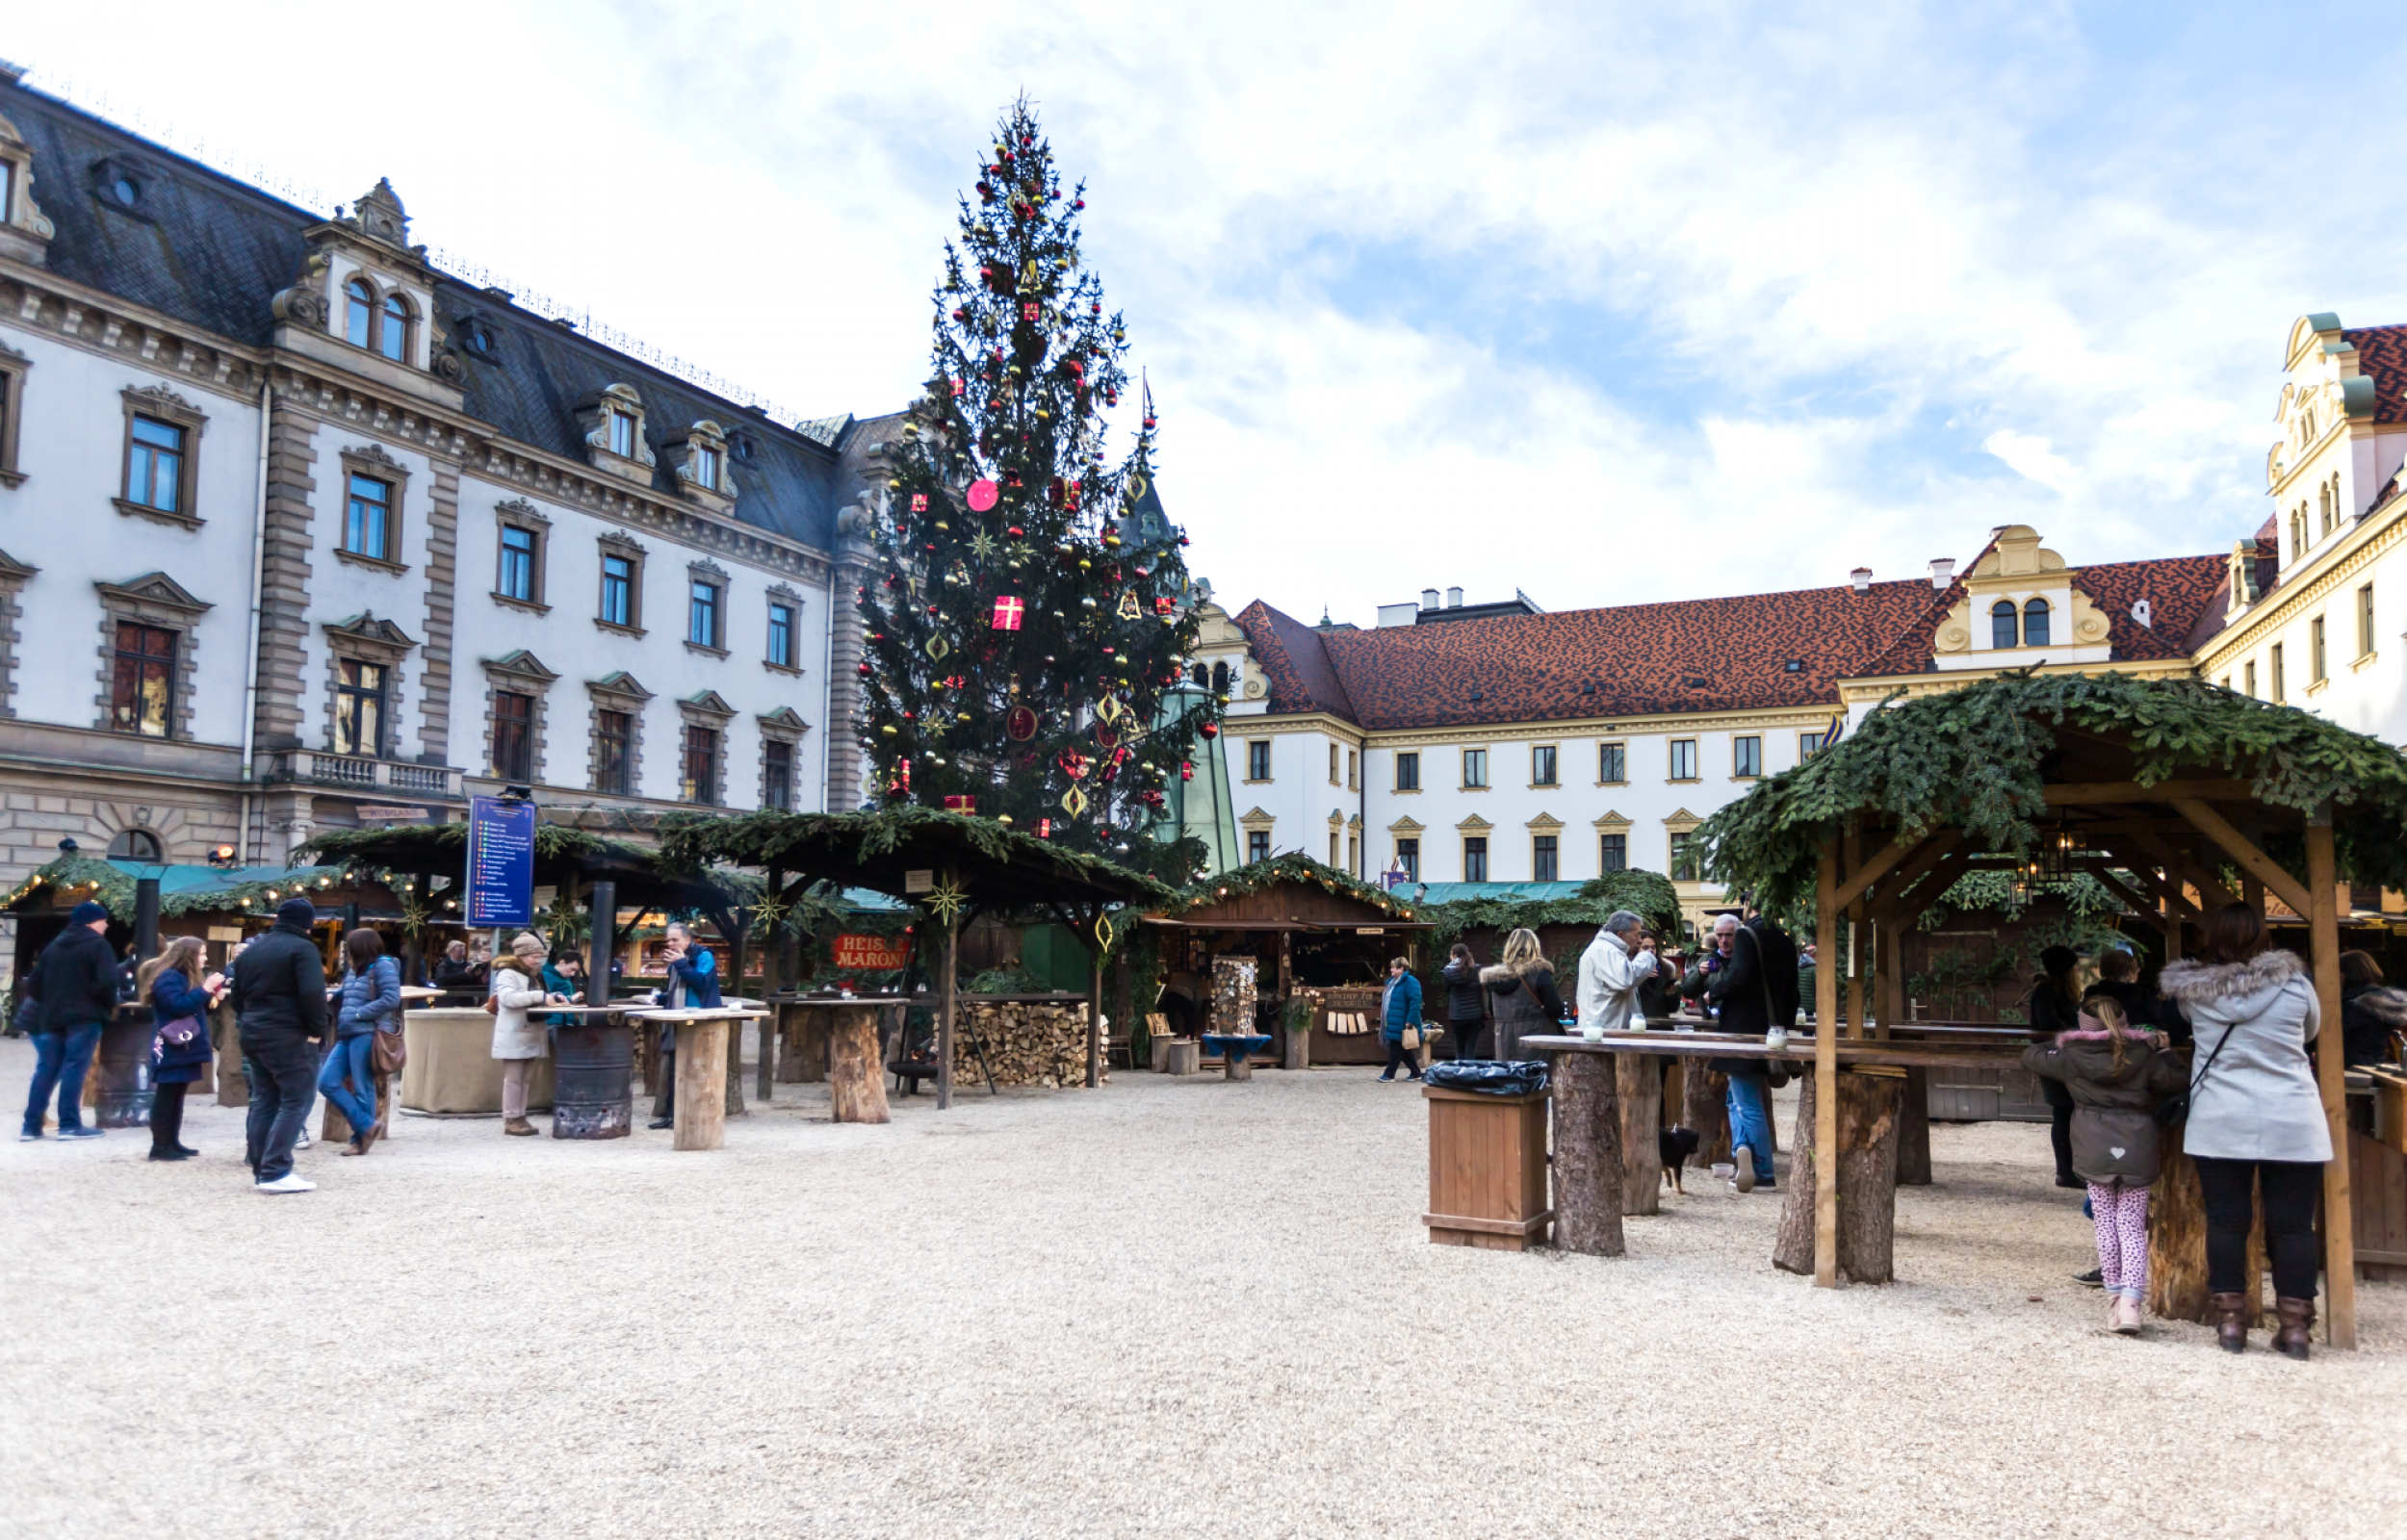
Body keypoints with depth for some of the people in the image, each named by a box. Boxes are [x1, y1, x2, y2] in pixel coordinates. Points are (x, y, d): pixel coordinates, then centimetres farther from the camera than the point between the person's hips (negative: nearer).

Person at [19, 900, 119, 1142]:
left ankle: (31, 1125, 9)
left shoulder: (54, 945, 17)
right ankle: (70, 1125, -6)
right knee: (74, 1069, -6)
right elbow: (107, 982, -18)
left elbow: (34, 984, 16)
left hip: (51, 1017, 7)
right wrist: (111, 1006, -2)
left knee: (46, 1069, 9)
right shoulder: (98, 944, -6)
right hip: (84, 1016, -7)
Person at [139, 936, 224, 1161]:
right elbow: (179, 1006, -25)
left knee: (175, 1096, 12)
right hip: (172, 1049, -11)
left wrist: (210, 997, 7)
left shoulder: (182, 976, 20)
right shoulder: (169, 977, -14)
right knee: (166, 1096, -8)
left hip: (183, 1049, 11)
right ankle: (160, 1146, -7)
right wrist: (205, 989, -23)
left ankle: (172, 1142, 17)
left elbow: (195, 1008, 23)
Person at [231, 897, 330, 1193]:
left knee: (264, 1101, 13)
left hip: (253, 1035, 8)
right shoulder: (302, 948, -10)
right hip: (290, 1037, -8)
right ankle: (276, 1172, -12)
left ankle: (261, 1170, 14)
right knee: (296, 1101, -6)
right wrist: (317, 1030, -10)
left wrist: (247, 1023, 21)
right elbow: (313, 994, -21)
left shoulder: (250, 950, 16)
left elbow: (238, 994, 21)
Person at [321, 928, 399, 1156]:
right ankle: (366, 1125, 5)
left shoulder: (383, 966, -6)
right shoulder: (354, 970, 18)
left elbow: (391, 999, -17)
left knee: (362, 1088, -2)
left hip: (368, 1035, -9)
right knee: (327, 1081, 1)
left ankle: (360, 1139, 9)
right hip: (348, 1035, 9)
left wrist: (357, 1015, -16)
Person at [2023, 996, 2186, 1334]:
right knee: (2133, 1227, 3)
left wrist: (2055, 1045, 30)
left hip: (2095, 1153, 0)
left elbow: (2030, 1056, 13)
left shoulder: (2071, 1057, 1)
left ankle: (2115, 1300, 8)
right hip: (2137, 1153, 0)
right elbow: (2176, 1081, 1)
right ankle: (2131, 1301, -10)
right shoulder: (2144, 1055, 0)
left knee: (2106, 1226, 9)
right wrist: (2164, 1050, 15)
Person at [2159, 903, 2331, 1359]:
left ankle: (2230, 1320, 10)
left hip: (2220, 1123, 0)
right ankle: (2294, 1325, 11)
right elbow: (2311, 1030, 14)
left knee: (2225, 1222, 7)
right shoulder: (2294, 982, -4)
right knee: (2293, 1225, 7)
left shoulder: (2193, 989, -5)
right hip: (2292, 1122, 0)